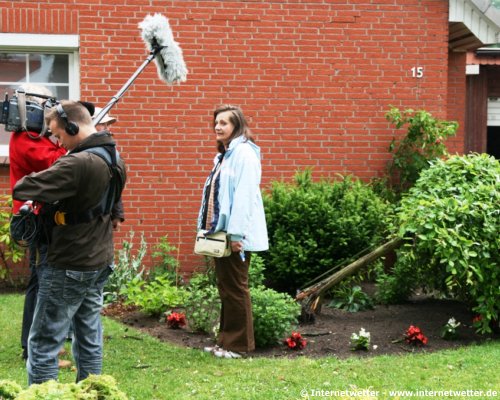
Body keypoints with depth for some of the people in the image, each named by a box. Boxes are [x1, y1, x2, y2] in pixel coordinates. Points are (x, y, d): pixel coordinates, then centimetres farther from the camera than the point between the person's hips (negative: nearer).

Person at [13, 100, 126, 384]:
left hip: (70, 267, -9)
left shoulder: (77, 163, -23)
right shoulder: (116, 159, 6)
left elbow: (22, 190, -24)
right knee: (89, 338, 14)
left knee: (43, 344, -1)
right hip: (100, 262, 9)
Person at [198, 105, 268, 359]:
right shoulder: (223, 155, 17)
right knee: (225, 288, 13)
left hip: (236, 235, -9)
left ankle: (239, 344, 6)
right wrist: (208, 227, 13)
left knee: (235, 288, -2)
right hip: (220, 233, 9)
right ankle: (226, 340, 21)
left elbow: (244, 195, -19)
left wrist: (236, 233, -23)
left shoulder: (244, 153, -12)